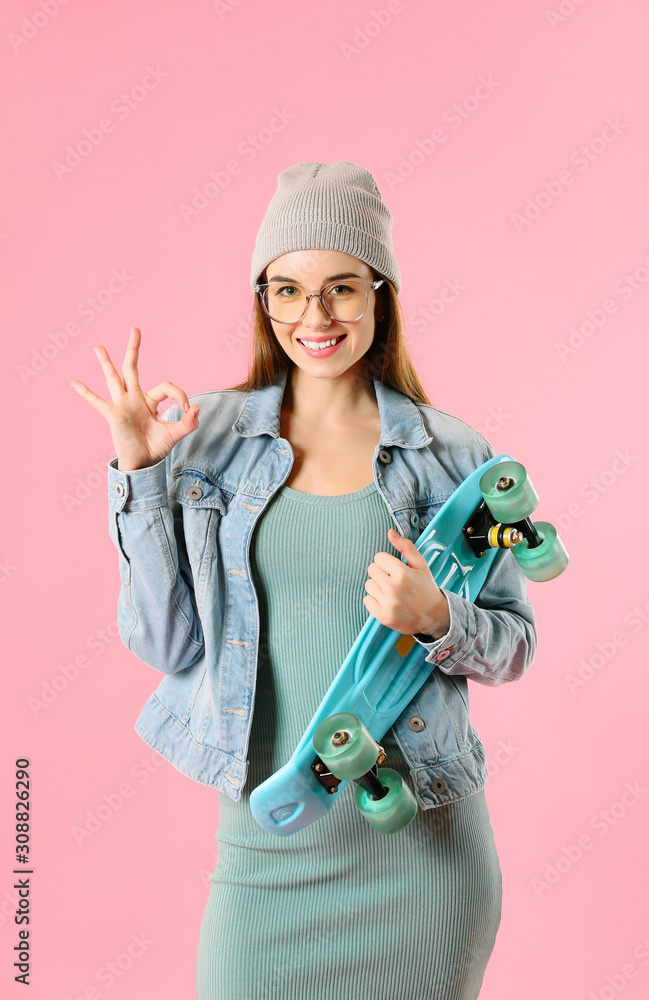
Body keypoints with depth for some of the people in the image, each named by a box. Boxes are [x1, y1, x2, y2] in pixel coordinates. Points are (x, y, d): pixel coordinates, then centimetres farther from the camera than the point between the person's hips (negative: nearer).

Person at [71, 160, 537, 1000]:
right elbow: (166, 643, -2)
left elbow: (516, 642, 5)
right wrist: (139, 473, -9)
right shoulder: (209, 437, -1)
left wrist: (436, 617, -16)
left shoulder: (450, 453, -2)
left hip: (421, 841, 0)